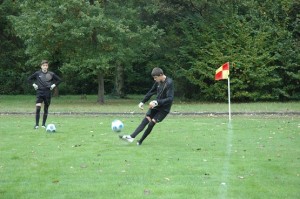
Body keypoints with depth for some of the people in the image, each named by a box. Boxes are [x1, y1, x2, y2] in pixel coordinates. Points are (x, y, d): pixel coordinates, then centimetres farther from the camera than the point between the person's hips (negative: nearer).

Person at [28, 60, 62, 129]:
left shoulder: (51, 74, 1)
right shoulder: (37, 73, 1)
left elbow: (59, 80, 12)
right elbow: (29, 79, 14)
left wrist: (54, 85, 2)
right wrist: (34, 84, 2)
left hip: (47, 93, 1)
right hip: (39, 92, -1)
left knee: (46, 109, 6)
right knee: (38, 108, -15)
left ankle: (43, 124, 17)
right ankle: (36, 124, -11)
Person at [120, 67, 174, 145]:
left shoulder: (169, 83, -21)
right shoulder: (158, 82, 1)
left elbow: (170, 99, -26)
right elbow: (151, 92, 13)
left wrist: (157, 102, -31)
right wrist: (142, 102, 6)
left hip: (164, 109, -6)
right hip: (156, 105, 6)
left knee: (152, 123, -12)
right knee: (145, 120, -5)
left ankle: (140, 141, 0)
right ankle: (131, 137, -13)